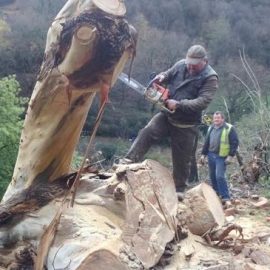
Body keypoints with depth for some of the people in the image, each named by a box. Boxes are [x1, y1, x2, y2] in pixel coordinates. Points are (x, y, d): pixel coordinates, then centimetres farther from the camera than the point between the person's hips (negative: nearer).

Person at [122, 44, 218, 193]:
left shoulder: (210, 77, -14)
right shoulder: (180, 65, -1)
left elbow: (203, 101, -24)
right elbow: (167, 75, 16)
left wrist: (179, 104, -30)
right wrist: (162, 77, -10)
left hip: (185, 125, -3)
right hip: (166, 115, 4)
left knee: (182, 160, 7)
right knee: (146, 133, -19)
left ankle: (179, 190, 22)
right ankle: (128, 163, -21)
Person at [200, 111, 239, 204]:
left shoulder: (229, 129, -7)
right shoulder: (211, 128, 13)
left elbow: (235, 143, -9)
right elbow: (206, 142, 19)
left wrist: (231, 156, -15)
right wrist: (203, 154, 15)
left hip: (221, 157, -7)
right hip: (211, 155, 7)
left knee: (220, 176, -15)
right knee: (212, 176, 12)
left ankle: (225, 197, -9)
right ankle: (216, 193, 29)